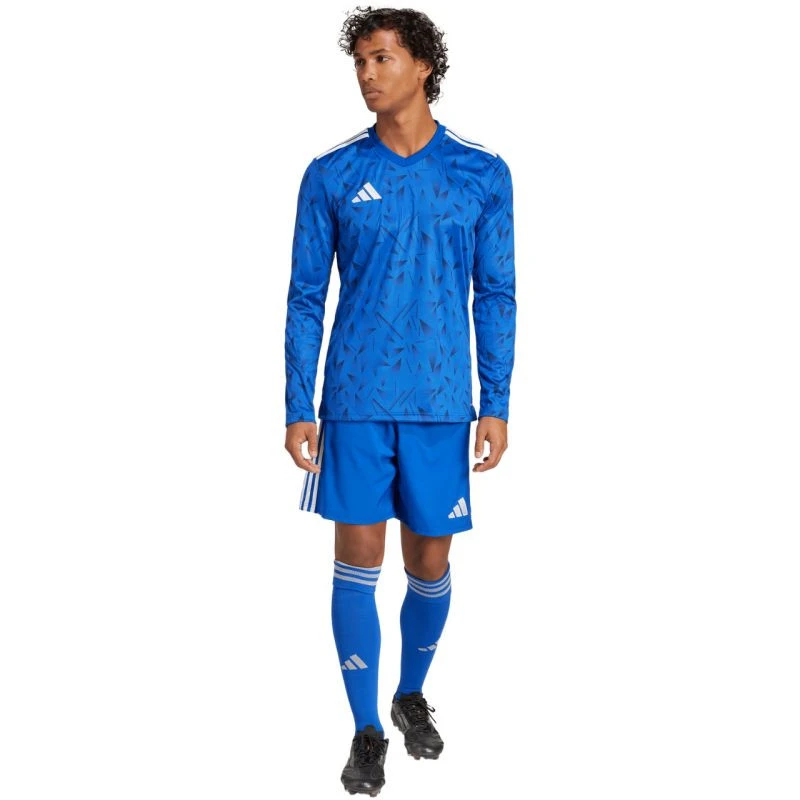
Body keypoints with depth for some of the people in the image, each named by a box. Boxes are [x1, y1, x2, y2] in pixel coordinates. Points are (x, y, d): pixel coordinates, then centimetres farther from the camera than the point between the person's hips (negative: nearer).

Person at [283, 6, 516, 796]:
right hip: (355, 402, 0)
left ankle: (412, 695, 35)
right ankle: (367, 730, 16)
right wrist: (298, 410, -1)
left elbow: (495, 296, 5)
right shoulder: (331, 175, 1)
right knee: (358, 561, 2)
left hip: (441, 404, 1)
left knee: (430, 565, 10)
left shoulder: (482, 174, 2)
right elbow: (305, 297, 3)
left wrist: (496, 406, 0)